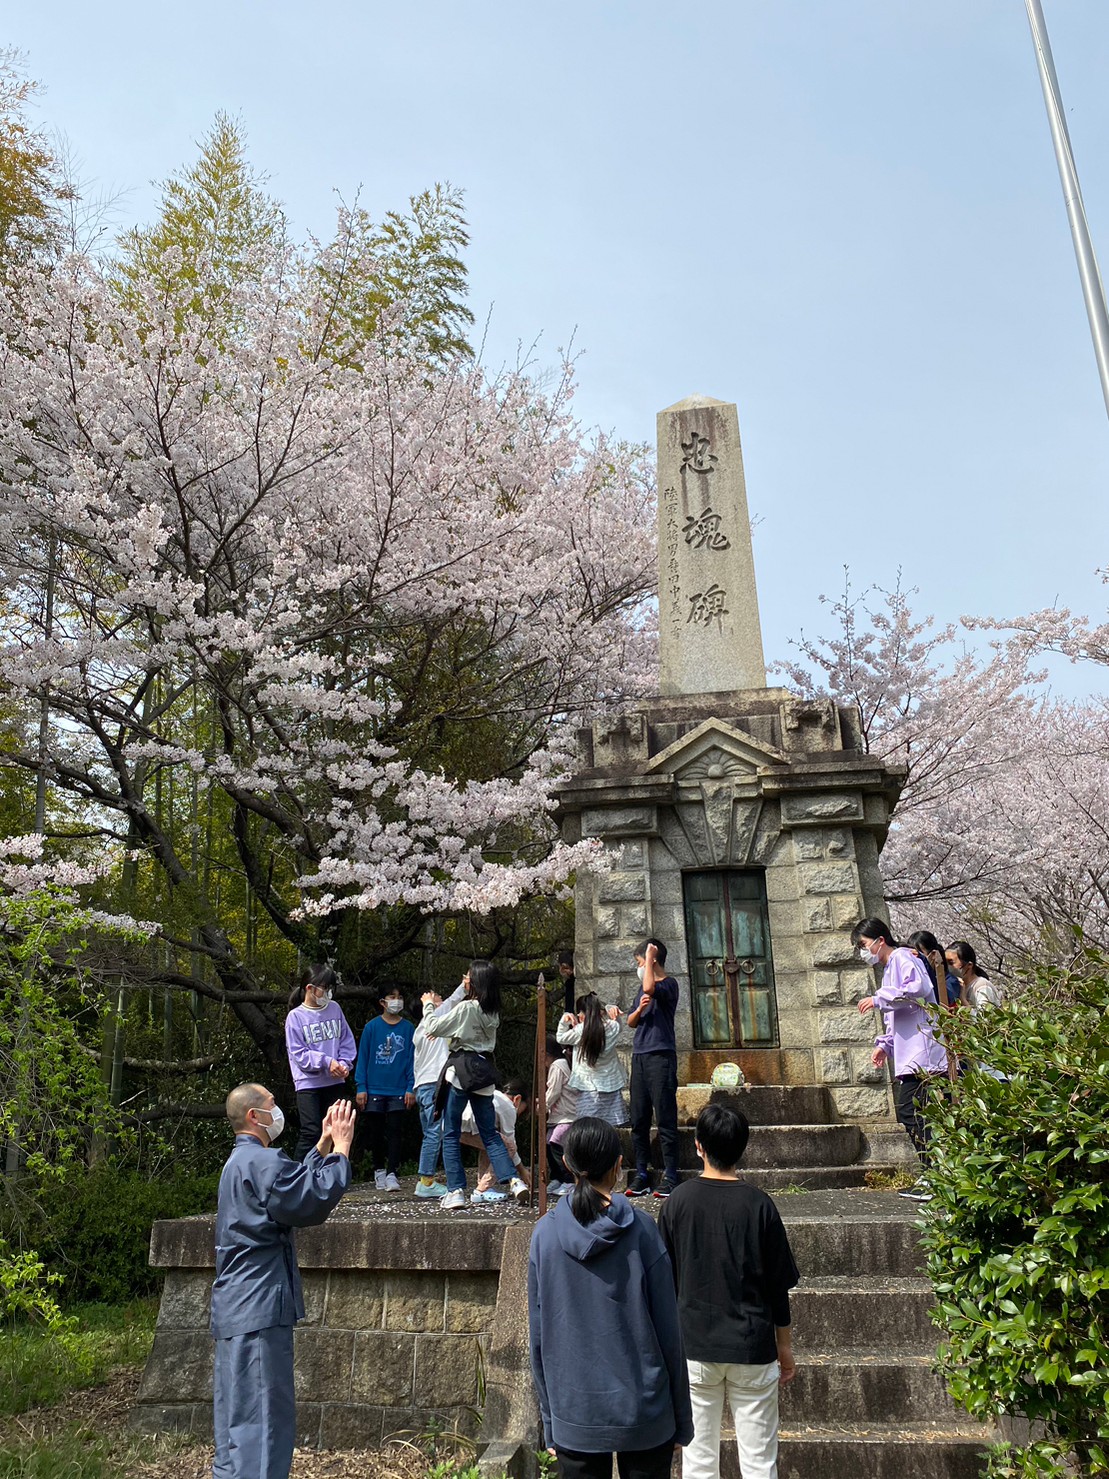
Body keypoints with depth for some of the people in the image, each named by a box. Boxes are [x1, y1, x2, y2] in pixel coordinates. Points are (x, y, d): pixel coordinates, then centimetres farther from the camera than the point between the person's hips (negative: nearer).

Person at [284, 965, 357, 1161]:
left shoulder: (335, 1008, 6)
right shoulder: (295, 1016, -6)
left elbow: (346, 1041, 9)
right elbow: (298, 1053, -10)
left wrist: (345, 1063, -8)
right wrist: (326, 1061, -18)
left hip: (335, 1082, 5)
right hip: (308, 1083, -5)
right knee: (311, 1133, -11)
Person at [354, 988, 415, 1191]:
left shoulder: (407, 1028, 2)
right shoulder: (371, 1027, 0)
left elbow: (411, 1059, 3)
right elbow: (362, 1058, 2)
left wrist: (411, 1088, -3)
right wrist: (361, 1087, -4)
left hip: (398, 1090, 0)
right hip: (374, 1089, 0)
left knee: (394, 1132, -2)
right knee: (376, 1133, 10)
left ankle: (391, 1174, 2)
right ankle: (379, 1171, 25)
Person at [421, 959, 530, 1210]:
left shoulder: (465, 1008, -12)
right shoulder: (492, 1012, 9)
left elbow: (432, 1029, -6)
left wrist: (428, 1005, 9)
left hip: (460, 1071, -6)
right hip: (484, 1071, 7)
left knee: (451, 1134, 3)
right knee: (490, 1133, 11)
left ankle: (456, 1191, 1)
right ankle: (514, 1181, -1)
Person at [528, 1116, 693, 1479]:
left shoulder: (545, 1234, -6)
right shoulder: (641, 1230, -12)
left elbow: (538, 1336, 0)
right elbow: (668, 1330, -6)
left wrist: (550, 1422, 11)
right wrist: (681, 1418, 6)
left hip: (574, 1418, 1)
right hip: (643, 1412, -1)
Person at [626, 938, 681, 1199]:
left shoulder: (669, 984, -5)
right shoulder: (644, 988, 19)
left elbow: (650, 988, -27)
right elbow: (631, 1022, 19)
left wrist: (649, 955, -14)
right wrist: (640, 1009, -4)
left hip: (661, 1057, -8)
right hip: (639, 1057, 8)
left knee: (665, 1120, -6)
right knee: (638, 1120, 8)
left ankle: (672, 1178, -2)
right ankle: (641, 1174, 14)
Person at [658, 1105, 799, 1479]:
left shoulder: (678, 1202, -7)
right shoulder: (759, 1205, -10)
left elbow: (664, 1280, 2)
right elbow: (778, 1286, -3)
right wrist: (785, 1347, 10)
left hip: (694, 1347, 1)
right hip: (752, 1349, -1)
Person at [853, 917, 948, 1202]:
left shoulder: (903, 959, -5)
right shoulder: (889, 969, 26)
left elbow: (918, 988, -26)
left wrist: (879, 999, -17)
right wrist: (884, 1044, 18)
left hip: (920, 1050, -10)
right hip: (908, 1054, 10)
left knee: (910, 1111, -13)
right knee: (910, 1114, 9)